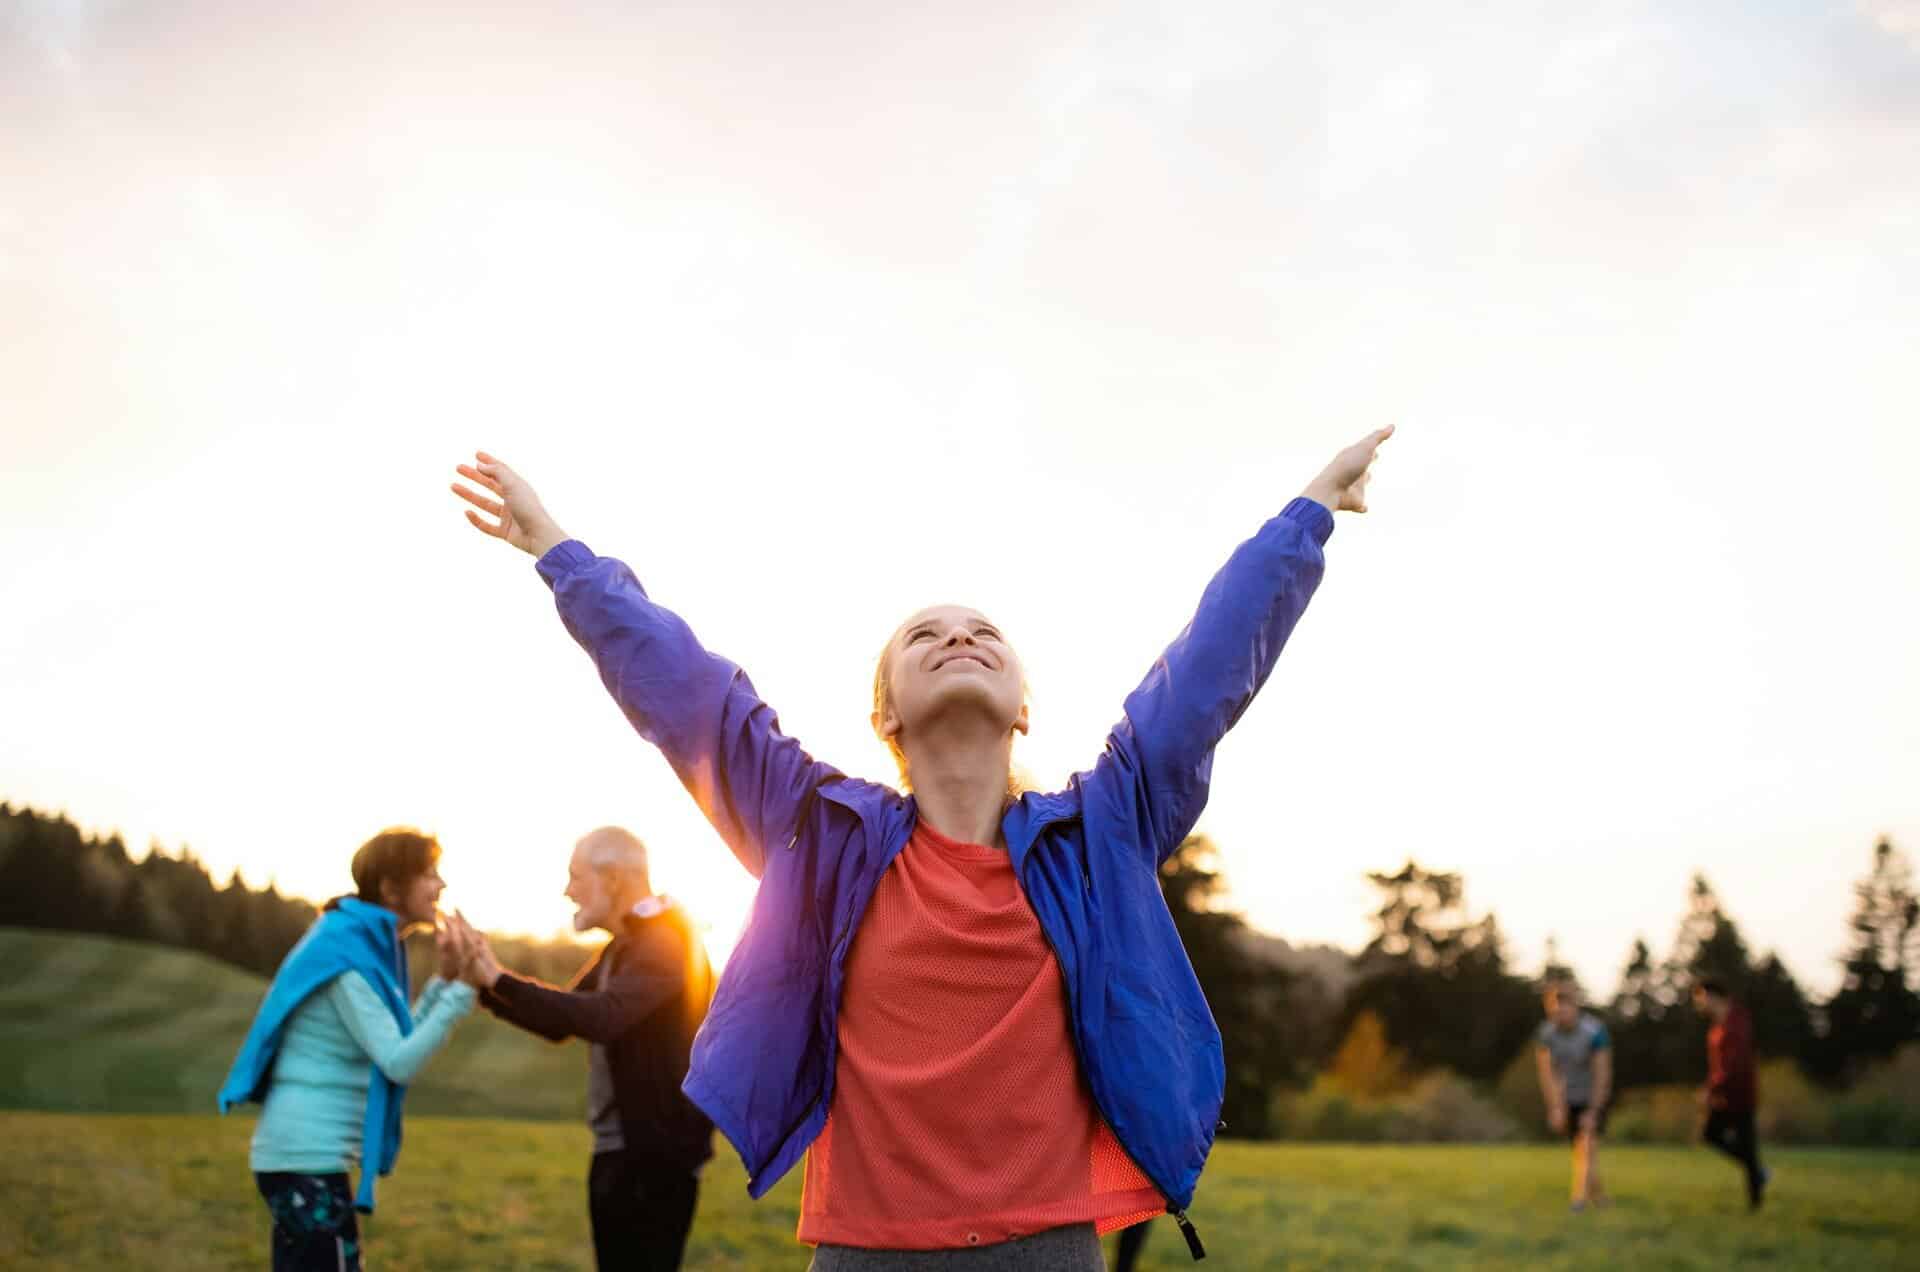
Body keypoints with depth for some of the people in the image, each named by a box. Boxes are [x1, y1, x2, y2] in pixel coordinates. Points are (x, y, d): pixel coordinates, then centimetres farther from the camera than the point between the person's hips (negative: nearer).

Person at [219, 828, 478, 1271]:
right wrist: (460, 989, -21)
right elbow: (398, 1063, -20)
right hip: (308, 1156, -10)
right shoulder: (347, 954, -16)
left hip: (301, 1153, 10)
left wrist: (446, 979, 3)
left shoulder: (368, 947, 12)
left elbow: (398, 1045, 13)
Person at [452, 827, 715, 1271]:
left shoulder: (665, 943, -17)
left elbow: (603, 1018, -32)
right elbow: (560, 1024, 16)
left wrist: (500, 979, -30)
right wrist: (485, 984, 3)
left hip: (654, 1156, -10)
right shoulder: (622, 948, 15)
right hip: (618, 1151, 10)